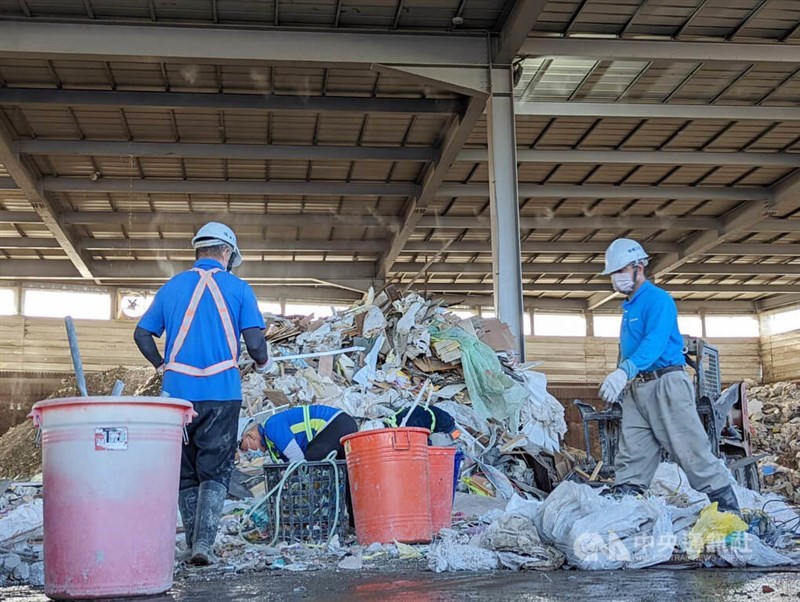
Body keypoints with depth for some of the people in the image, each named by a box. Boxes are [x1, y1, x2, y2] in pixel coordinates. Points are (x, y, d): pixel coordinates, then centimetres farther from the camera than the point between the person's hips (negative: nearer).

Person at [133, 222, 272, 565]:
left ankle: (193, 544, 16)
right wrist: (262, 363, 14)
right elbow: (255, 340, -6)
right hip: (222, 392, -2)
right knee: (215, 472, 4)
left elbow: (142, 334, 10)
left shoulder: (172, 287, 9)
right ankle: (204, 542, -8)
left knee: (185, 472, 12)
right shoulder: (238, 289, 1)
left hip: (178, 392, 3)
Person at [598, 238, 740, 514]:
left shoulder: (657, 299, -8)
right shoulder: (628, 307, 20)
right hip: (635, 389, 8)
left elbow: (654, 342, -23)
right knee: (630, 459, 2)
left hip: (665, 384, -8)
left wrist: (624, 372, -37)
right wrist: (619, 379, 16)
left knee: (693, 451, -6)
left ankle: (728, 507, 3)